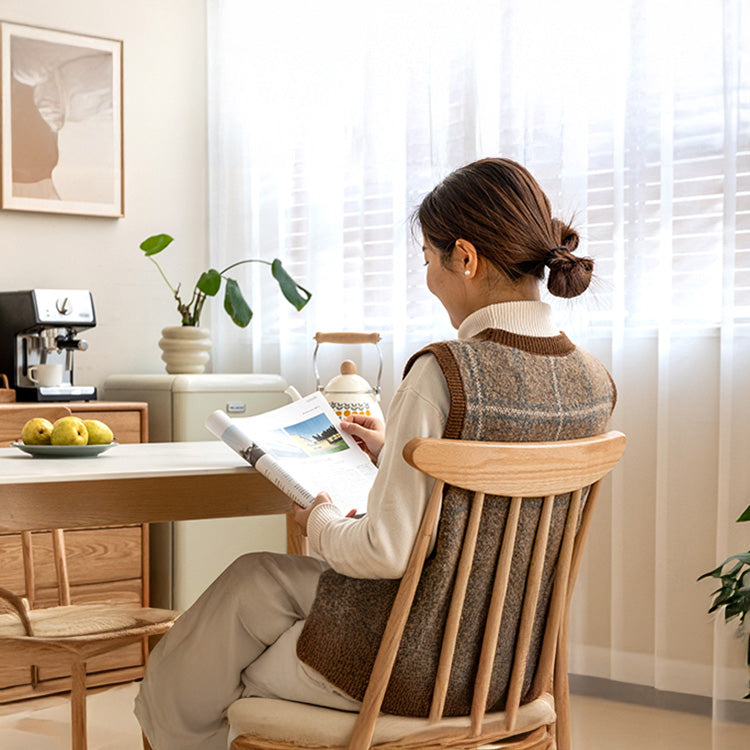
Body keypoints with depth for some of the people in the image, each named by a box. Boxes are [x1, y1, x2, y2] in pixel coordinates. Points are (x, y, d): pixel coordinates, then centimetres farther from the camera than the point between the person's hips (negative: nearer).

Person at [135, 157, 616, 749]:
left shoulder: (443, 373, -26)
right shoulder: (594, 381, -3)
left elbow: (388, 551, -25)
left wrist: (322, 522, -4)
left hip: (421, 666, -8)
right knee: (262, 576, 26)